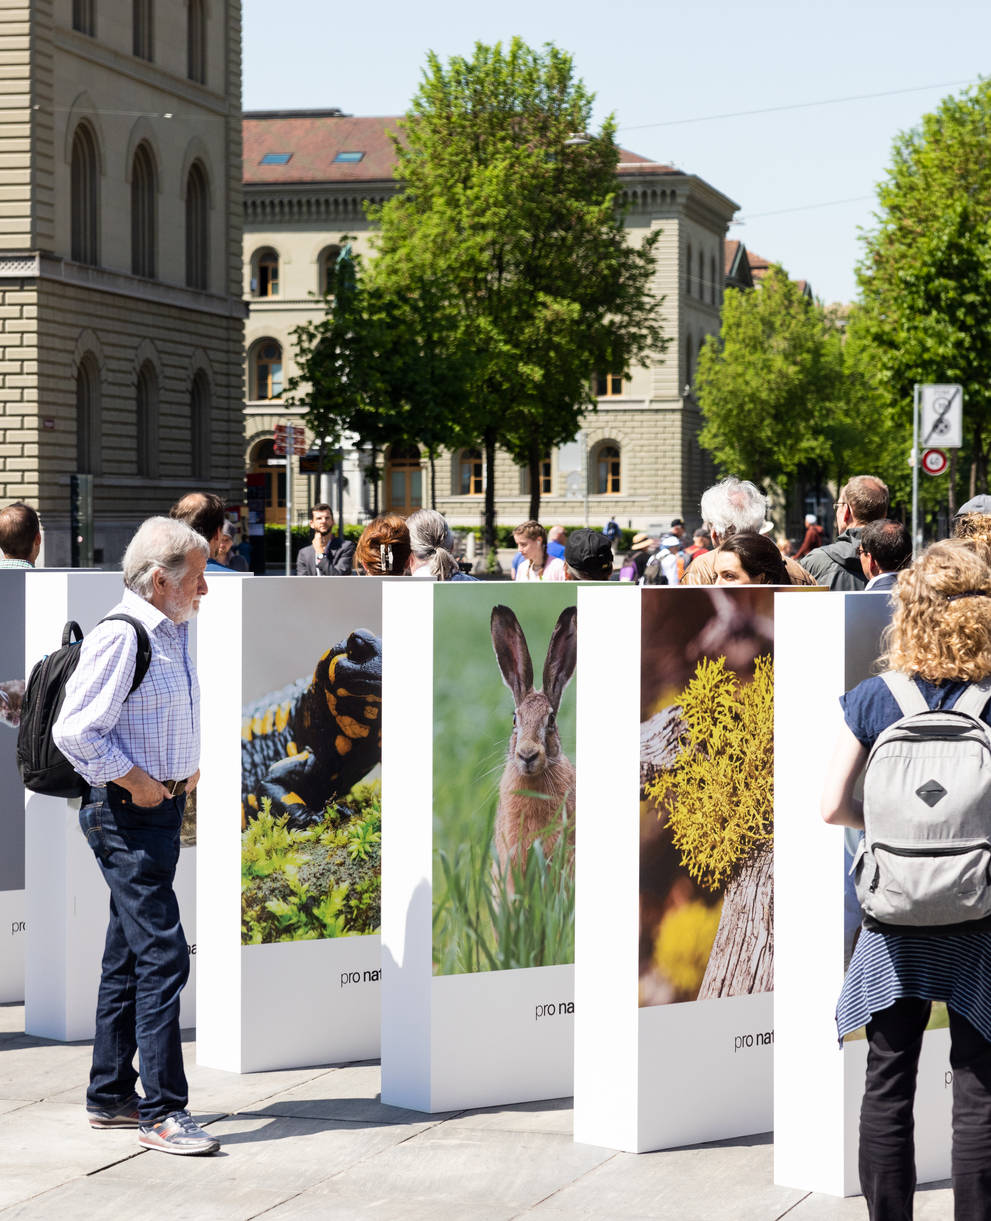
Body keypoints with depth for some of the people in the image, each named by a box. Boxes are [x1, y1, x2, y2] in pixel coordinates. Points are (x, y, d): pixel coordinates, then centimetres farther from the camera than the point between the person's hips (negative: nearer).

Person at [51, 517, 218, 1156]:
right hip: (128, 815, -10)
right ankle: (160, 1112, -9)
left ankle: (111, 1095, 23)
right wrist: (135, 782, -15)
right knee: (163, 955, -12)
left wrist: (188, 766, 15)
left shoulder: (176, 633, 14)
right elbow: (74, 730, -20)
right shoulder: (120, 639, -16)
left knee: (128, 956, 15)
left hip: (164, 806, 10)